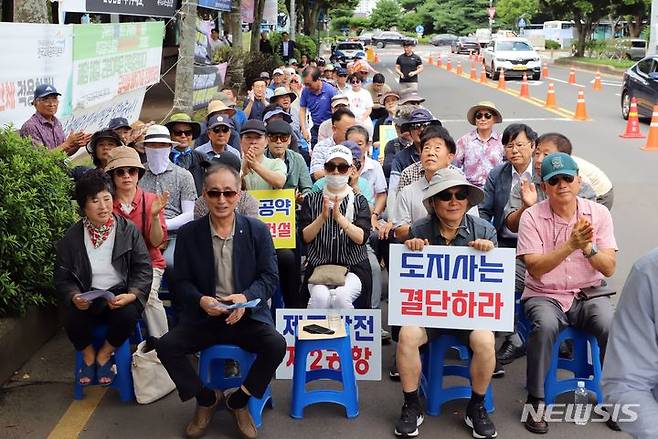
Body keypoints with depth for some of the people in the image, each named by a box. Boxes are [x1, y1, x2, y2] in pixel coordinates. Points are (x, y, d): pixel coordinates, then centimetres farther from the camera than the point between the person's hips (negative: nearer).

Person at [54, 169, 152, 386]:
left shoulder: (128, 230, 0)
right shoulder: (71, 238, 3)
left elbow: (143, 269, -1)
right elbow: (62, 279, 5)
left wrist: (132, 295, -19)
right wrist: (74, 297, -17)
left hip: (120, 293, -1)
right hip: (87, 298, 1)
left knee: (128, 315, -33)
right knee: (72, 320, -30)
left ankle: (105, 354, 2)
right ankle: (88, 354, 8)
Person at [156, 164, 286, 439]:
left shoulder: (258, 231, -2)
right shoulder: (189, 233, 0)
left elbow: (270, 277, -2)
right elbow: (181, 280, 2)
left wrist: (246, 297, -23)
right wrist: (200, 300, -20)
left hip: (248, 315, -1)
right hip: (204, 316, 1)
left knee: (276, 345, -27)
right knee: (166, 346, -21)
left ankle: (238, 401, 0)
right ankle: (207, 399, 5)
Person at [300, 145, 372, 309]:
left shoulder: (359, 201, 7)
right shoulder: (311, 200, 10)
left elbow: (361, 237, -8)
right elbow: (305, 237, 0)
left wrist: (339, 217, -22)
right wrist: (322, 217, -17)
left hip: (353, 267, 0)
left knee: (341, 297, -31)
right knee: (320, 297, -30)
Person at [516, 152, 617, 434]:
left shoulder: (598, 214, 0)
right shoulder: (532, 217, -7)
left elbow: (609, 269, -5)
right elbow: (535, 269, -16)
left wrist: (587, 246, -25)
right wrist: (570, 244, -27)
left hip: (588, 296, 2)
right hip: (545, 296, -2)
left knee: (611, 326, -27)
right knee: (545, 325, -34)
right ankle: (536, 400, -14)